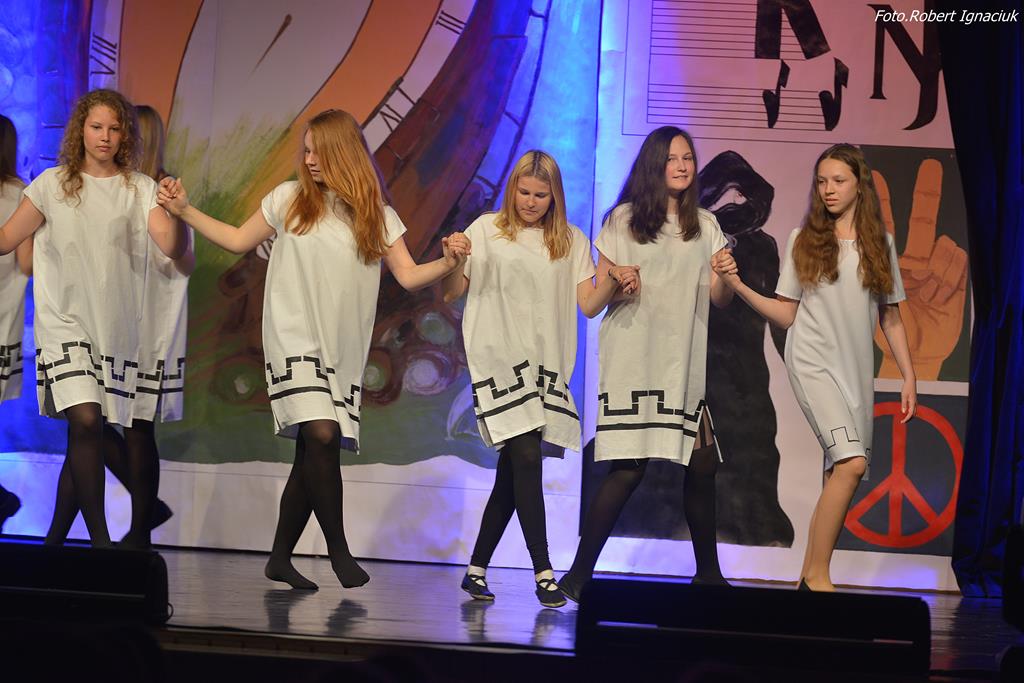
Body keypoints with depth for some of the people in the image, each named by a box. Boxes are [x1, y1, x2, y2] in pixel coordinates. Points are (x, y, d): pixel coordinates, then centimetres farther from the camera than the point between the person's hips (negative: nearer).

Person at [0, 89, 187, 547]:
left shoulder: (139, 189, 5)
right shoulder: (53, 185, 3)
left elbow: (172, 248, -8)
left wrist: (176, 212, -27)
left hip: (116, 325, 2)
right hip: (65, 320, -2)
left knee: (84, 431, 6)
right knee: (86, 421, -18)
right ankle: (99, 538, -13)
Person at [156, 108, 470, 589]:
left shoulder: (378, 216, 8)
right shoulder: (290, 199, 5)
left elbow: (409, 276, 5)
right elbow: (239, 241, 15)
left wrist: (447, 264, -13)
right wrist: (185, 211, 8)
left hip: (343, 350, 3)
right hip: (295, 340, -3)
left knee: (312, 453, 3)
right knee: (321, 435, -20)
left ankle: (280, 558, 16)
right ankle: (339, 552, -9)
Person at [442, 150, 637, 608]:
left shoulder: (572, 242, 11)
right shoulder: (487, 230, 5)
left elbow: (589, 305, 5)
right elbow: (452, 293, 3)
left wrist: (615, 283, -15)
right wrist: (453, 261, -18)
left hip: (546, 364, 3)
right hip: (499, 359, -3)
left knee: (513, 471, 4)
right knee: (526, 458, -13)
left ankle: (477, 569, 15)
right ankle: (543, 573, -11)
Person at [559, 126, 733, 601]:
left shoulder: (705, 226, 14)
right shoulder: (624, 219, 5)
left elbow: (719, 300, 9)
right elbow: (597, 290, 6)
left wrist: (725, 280, -13)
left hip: (684, 362, 4)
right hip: (631, 361, -4)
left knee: (702, 465, 1)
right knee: (629, 467, -12)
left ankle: (708, 573, 16)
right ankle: (580, 572, -5)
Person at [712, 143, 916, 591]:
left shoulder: (880, 243, 10)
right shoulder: (804, 239, 4)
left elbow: (891, 318, 13)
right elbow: (786, 315, 3)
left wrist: (909, 377, 9)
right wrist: (737, 284, -9)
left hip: (857, 369, 4)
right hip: (813, 362, -4)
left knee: (840, 474, 2)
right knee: (851, 462, -21)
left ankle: (812, 576, 10)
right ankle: (817, 573, -14)